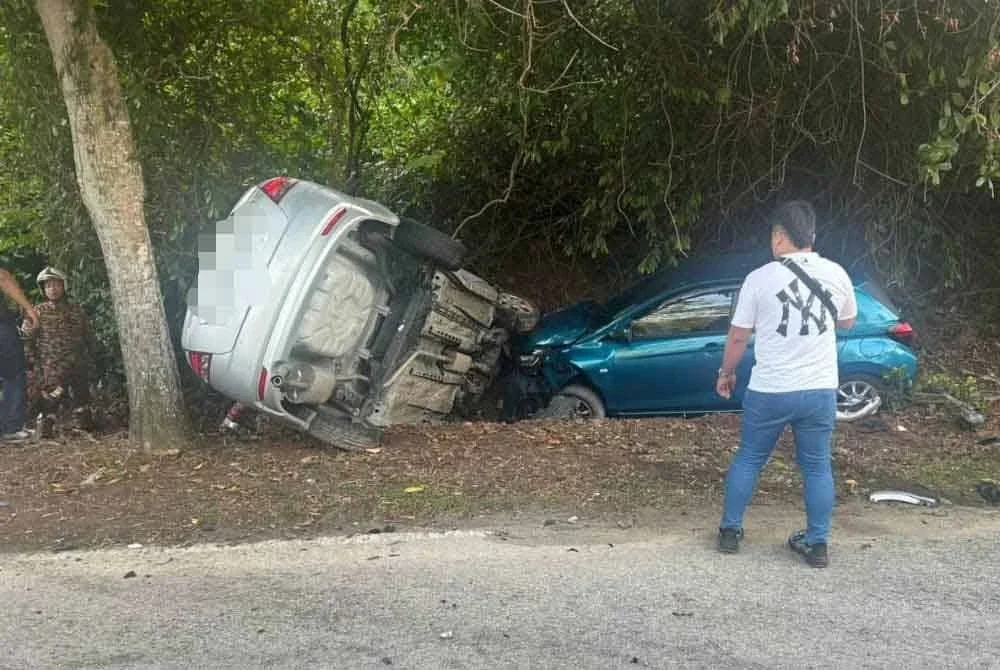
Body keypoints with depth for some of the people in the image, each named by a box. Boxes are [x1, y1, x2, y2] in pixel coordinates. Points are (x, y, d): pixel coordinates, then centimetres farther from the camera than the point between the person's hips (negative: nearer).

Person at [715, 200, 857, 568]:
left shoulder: (760, 278, -9)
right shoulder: (836, 274, 0)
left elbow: (738, 337, -2)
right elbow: (847, 322, 18)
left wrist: (726, 373, 13)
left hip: (769, 392, -2)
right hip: (820, 390, 2)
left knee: (749, 459, 14)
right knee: (817, 466, 13)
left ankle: (730, 531, 23)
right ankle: (817, 544, 17)